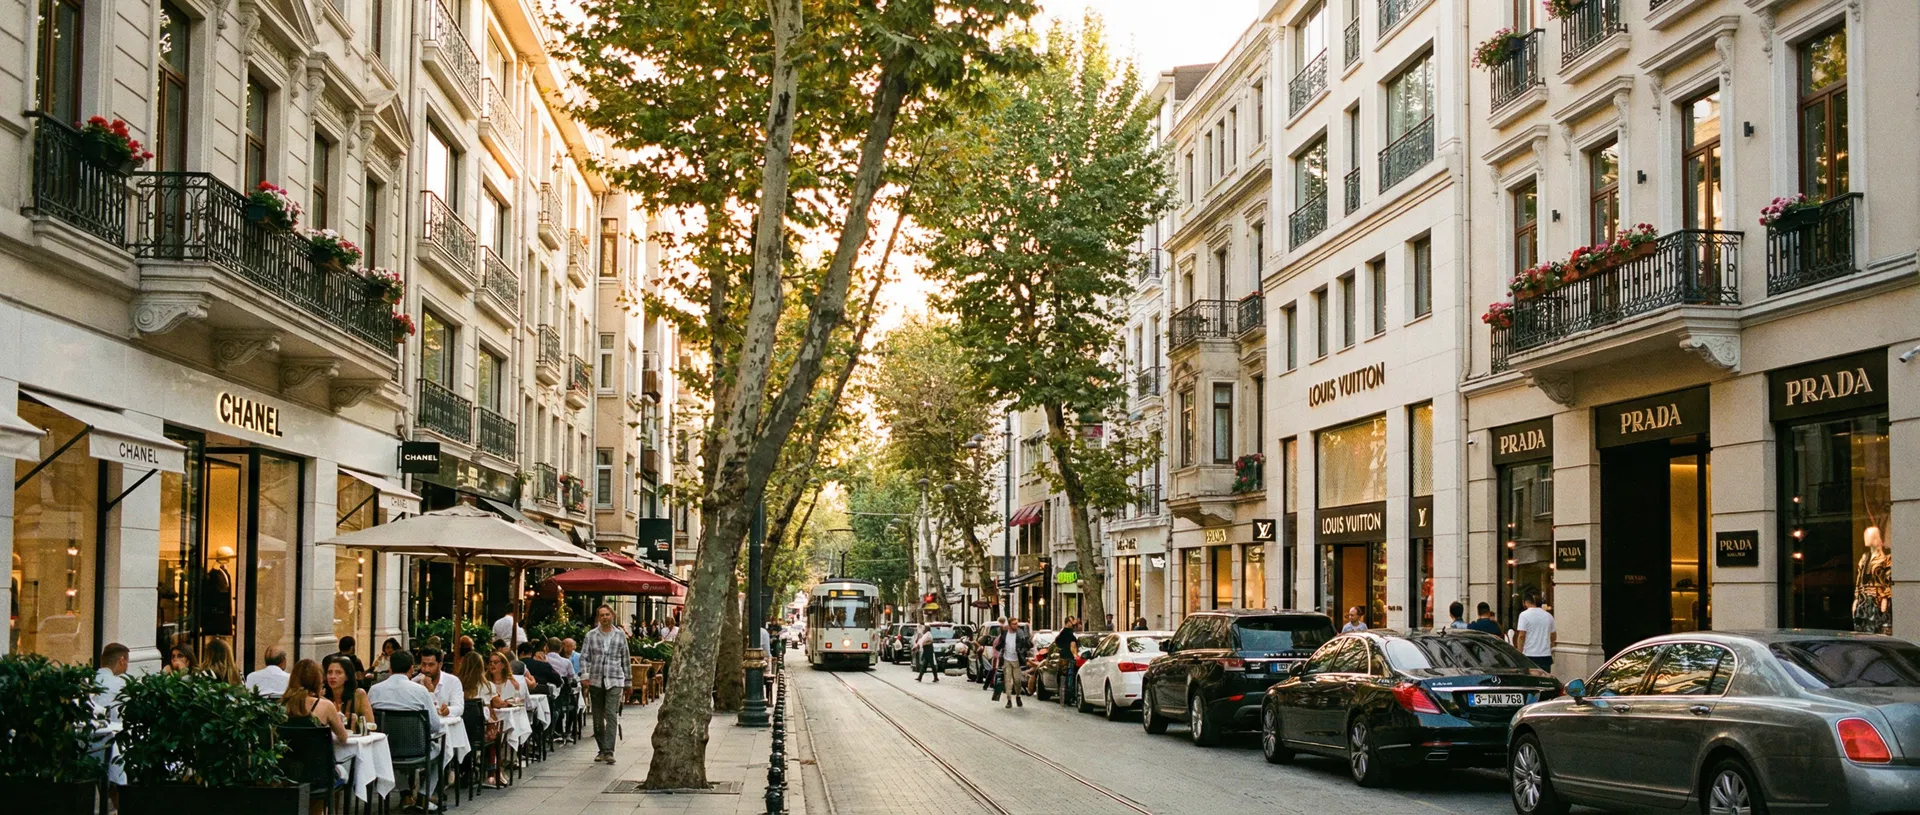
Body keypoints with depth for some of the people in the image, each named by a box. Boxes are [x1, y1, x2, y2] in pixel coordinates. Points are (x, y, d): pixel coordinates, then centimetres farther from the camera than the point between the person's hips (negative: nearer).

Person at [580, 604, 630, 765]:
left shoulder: (620, 635, 7)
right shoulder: (591, 635, 6)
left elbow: (625, 659, 11)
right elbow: (584, 657, 2)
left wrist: (627, 682, 11)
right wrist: (584, 675, -13)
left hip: (614, 681, -2)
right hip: (595, 681, 2)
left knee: (611, 715, -14)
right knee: (598, 718, 8)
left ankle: (609, 751, -19)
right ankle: (601, 750, 19)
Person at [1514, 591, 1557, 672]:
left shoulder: (1524, 615, -5)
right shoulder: (1548, 615, 11)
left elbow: (1521, 636, -11)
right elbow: (1554, 637, 17)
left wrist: (1520, 654, -6)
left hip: (1530, 655, -4)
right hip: (1546, 655, 4)